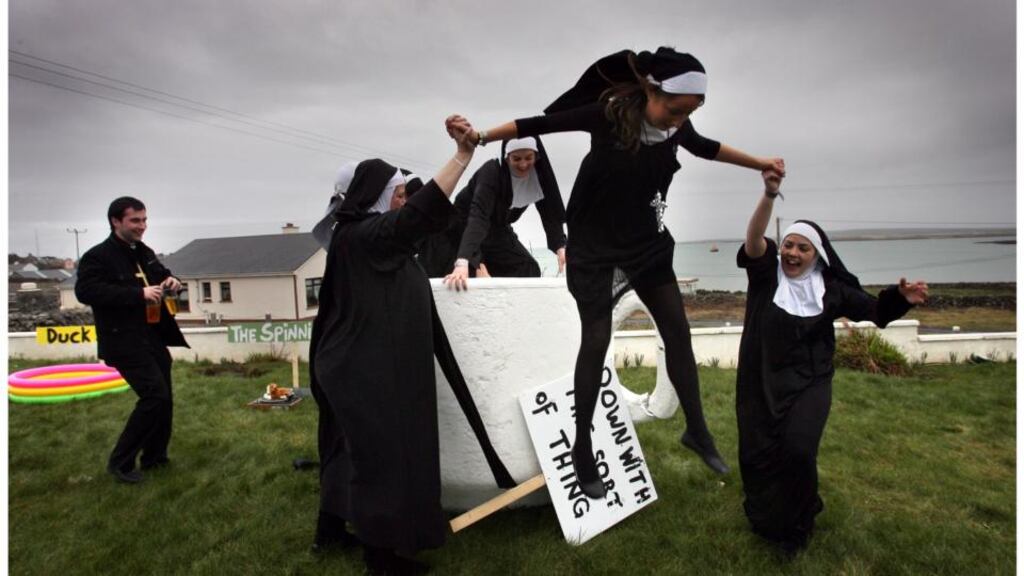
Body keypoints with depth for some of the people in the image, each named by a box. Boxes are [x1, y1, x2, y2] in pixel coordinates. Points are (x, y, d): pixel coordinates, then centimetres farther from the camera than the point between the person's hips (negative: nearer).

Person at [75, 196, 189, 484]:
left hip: (154, 338, 8)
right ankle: (120, 461, 0)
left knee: (163, 398, 11)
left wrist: (170, 280, 2)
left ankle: (154, 457, 28)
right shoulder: (97, 256, -11)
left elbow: (162, 275, 28)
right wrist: (139, 294, -29)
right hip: (125, 342, -8)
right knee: (155, 396, -16)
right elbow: (85, 291, -25)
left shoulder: (145, 253, 13)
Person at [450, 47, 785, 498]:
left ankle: (696, 430, 22)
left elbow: (706, 148, 16)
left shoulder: (677, 127, -5)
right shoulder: (609, 114, -22)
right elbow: (540, 124, -16)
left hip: (648, 241, 6)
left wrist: (761, 164, 20)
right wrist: (482, 137, -20)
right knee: (596, 340, -3)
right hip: (595, 245, -5)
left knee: (678, 330, 5)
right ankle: (582, 448, 12)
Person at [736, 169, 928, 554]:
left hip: (808, 382, 0)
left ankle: (795, 525, 10)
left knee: (798, 450, -17)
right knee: (757, 451, 7)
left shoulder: (830, 288, 1)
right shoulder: (767, 274, -5)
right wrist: (769, 195, -38)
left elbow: (875, 309, 9)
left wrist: (902, 298, -14)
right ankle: (765, 516, 37)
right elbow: (754, 240, -23)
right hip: (762, 381, 0)